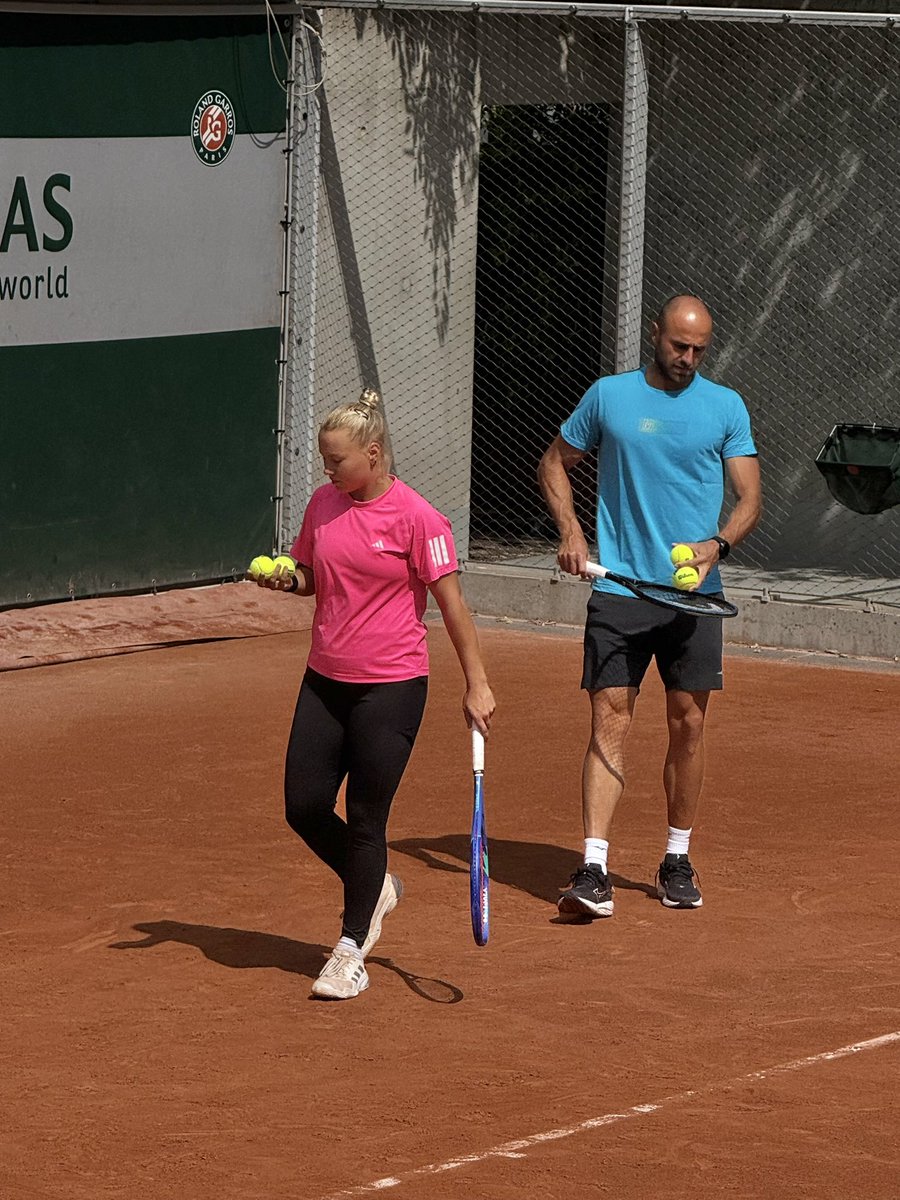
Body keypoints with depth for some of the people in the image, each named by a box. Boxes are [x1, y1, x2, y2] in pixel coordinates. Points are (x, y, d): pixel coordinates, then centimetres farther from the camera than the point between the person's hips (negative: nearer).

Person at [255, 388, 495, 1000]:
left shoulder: (416, 517, -13)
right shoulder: (323, 503, 5)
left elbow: (452, 603, -11)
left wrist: (476, 684, -13)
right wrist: (286, 579, -5)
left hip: (391, 688, -6)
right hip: (325, 681, 6)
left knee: (366, 819, 0)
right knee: (304, 806, 4)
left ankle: (351, 950, 13)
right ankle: (375, 887, 31)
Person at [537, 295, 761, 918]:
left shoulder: (727, 407, 5)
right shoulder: (608, 396, 5)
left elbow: (751, 498, 2)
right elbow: (555, 462, 18)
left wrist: (718, 544, -18)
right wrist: (570, 530, 2)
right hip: (619, 588, -1)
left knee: (688, 724, 5)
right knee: (609, 722, -8)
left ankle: (677, 860, 21)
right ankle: (594, 873, -14)